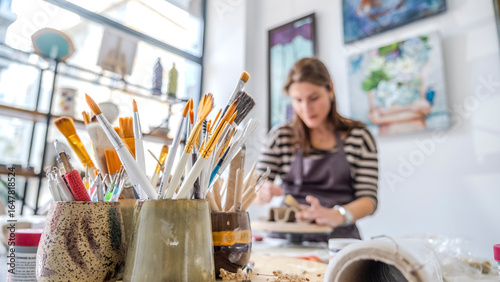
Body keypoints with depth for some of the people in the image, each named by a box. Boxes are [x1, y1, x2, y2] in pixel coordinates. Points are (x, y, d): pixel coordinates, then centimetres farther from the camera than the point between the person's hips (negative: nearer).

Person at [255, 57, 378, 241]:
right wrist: (263, 193, -16)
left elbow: (369, 200, -1)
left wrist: (337, 215, -22)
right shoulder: (280, 136, 9)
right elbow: (255, 193, 8)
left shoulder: (358, 137, 5)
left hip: (339, 238, 0)